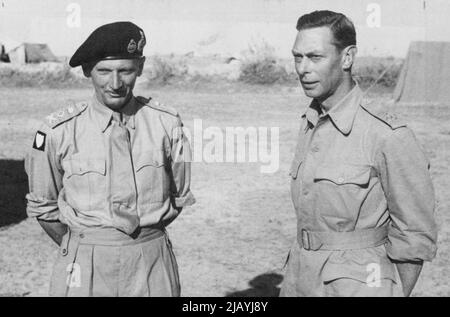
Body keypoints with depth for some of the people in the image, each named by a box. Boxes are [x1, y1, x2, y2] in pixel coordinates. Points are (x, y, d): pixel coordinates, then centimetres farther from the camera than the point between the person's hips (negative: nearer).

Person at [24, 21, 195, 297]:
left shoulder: (166, 123, -4)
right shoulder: (59, 130, -8)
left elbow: (180, 196, 6)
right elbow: (43, 206, 3)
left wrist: (146, 238, 5)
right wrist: (78, 248, 8)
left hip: (154, 262, 1)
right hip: (85, 268, -1)